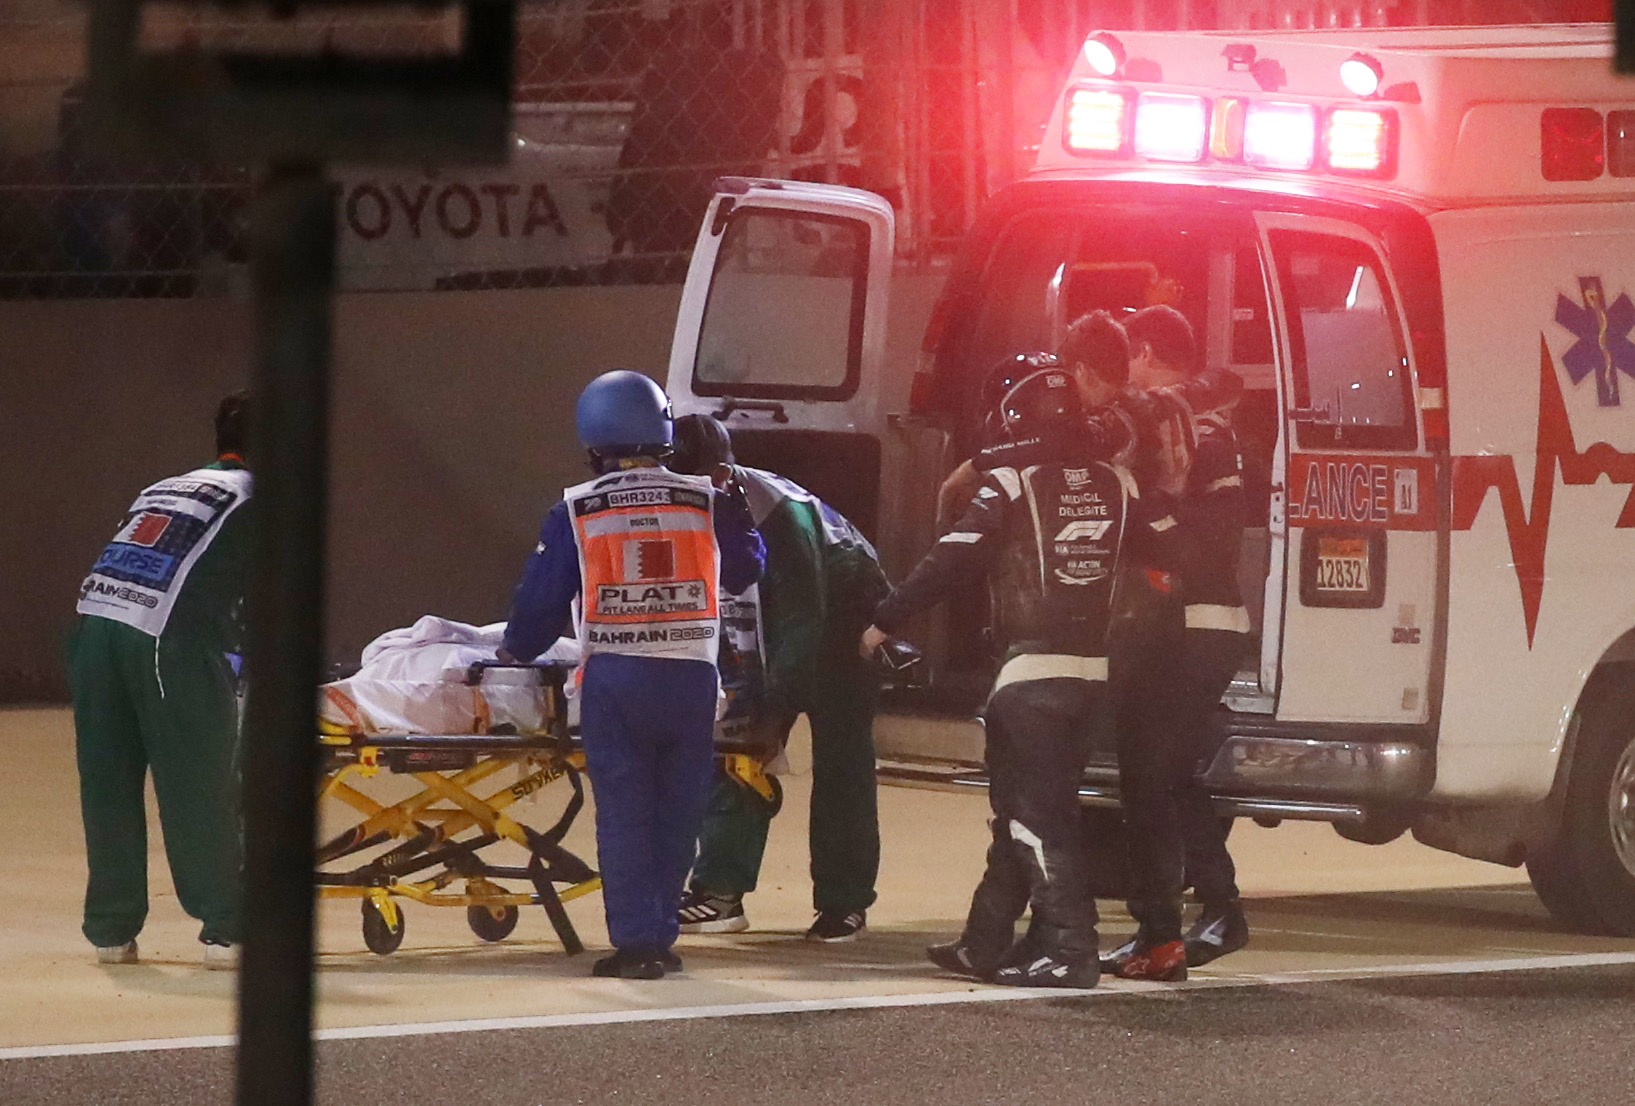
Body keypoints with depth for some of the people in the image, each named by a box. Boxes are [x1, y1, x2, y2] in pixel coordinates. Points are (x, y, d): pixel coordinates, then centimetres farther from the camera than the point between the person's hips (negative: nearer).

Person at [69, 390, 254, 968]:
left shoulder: (163, 488, 32)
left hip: (94, 617, 6)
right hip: (169, 638, -6)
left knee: (108, 789, 11)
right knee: (200, 790, 1)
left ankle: (112, 930, 16)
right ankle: (226, 931, 3)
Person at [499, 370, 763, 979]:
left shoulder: (575, 514, 0)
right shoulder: (708, 503, 4)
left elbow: (541, 598, 4)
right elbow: (747, 570, 17)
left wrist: (515, 651, 23)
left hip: (613, 679, -1)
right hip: (691, 677, 1)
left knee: (623, 812, 3)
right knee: (677, 810, 10)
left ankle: (635, 941, 0)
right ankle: (657, 936, 13)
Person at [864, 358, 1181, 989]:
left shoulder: (1013, 485, -8)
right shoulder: (1118, 486, 7)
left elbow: (951, 561, -10)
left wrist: (884, 622, -2)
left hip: (1031, 673, -6)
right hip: (1092, 671, 6)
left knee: (1034, 815, -5)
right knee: (1021, 807, 15)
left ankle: (1069, 951, -13)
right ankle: (986, 943, 20)